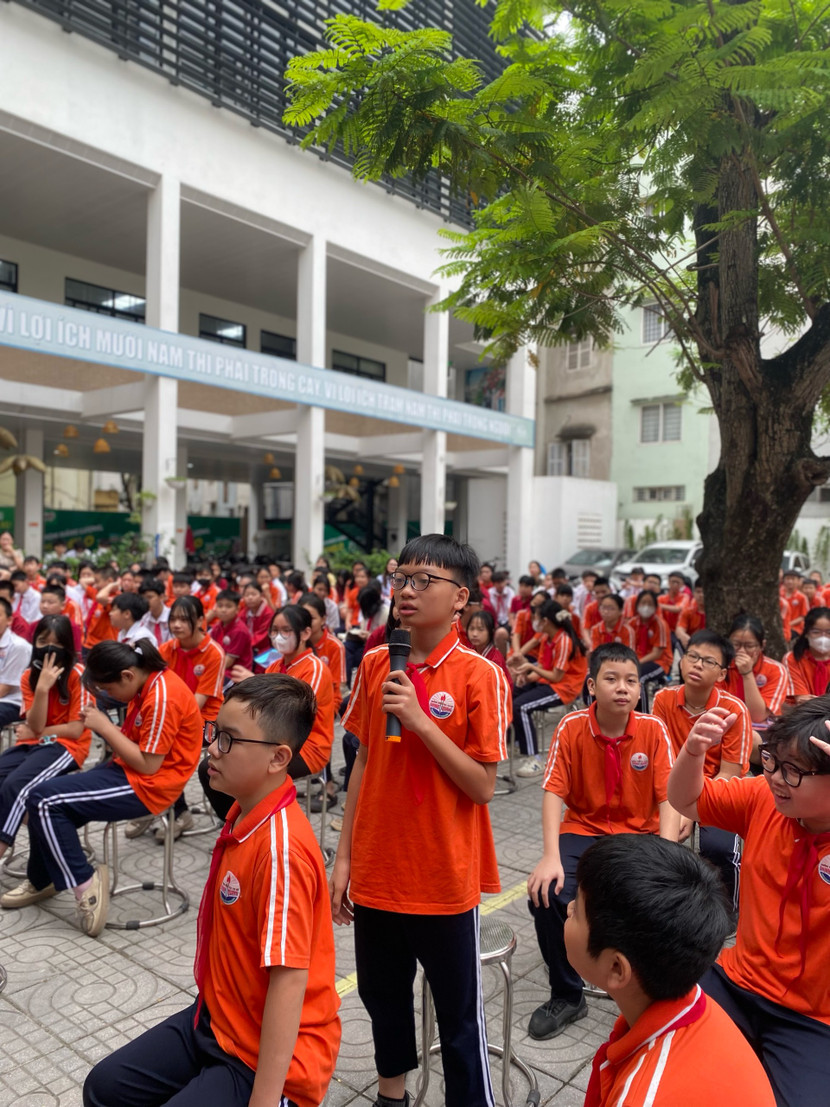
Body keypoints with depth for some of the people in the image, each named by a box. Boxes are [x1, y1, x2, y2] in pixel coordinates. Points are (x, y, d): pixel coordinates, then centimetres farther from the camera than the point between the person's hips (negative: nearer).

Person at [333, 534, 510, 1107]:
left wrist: (421, 721, -24)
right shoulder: (374, 666, 0)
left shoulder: (480, 677, -15)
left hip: (444, 877, -5)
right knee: (382, 993, 23)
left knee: (458, 1013, 11)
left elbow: (483, 786, -16)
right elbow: (365, 764, 6)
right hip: (377, 871, 5)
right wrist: (344, 856, 6)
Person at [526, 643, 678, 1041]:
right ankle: (567, 996, 4)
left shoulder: (653, 729, -9)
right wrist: (551, 857, -25)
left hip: (639, 833, 0)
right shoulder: (572, 727, -10)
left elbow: (669, 799, -10)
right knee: (547, 895, -23)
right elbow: (554, 792, -13)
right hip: (582, 831, 0)